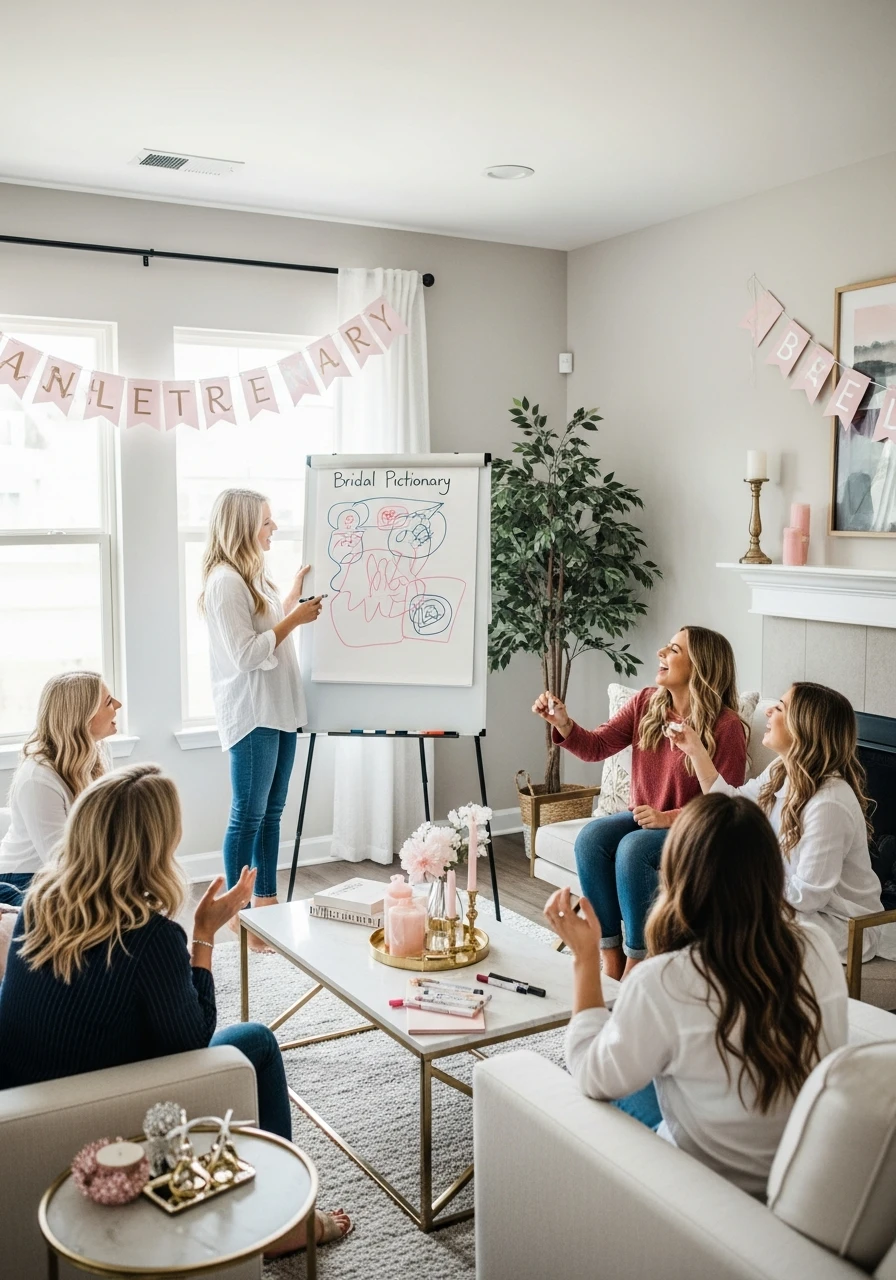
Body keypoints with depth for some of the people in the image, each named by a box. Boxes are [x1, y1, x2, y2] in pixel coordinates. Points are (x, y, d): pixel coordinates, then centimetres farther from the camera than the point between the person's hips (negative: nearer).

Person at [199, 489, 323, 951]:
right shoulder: (224, 581, -16)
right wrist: (294, 618, -17)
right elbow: (246, 654, -20)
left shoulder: (251, 575, 14)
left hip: (279, 710, 9)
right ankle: (239, 915, 9)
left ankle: (266, 903, 23)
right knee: (248, 817, -1)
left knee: (271, 813, 14)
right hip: (251, 715, -9)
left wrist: (295, 594, 16)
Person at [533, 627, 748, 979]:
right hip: (643, 817, 6)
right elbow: (597, 746, -1)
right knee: (590, 838, -21)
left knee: (633, 849, -31)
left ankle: (636, 960, -16)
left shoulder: (726, 726, -16)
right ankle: (611, 955, -13)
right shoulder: (646, 703, 1)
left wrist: (668, 818, -24)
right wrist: (563, 724, -20)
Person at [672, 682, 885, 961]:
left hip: (840, 925, -8)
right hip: (801, 905, 8)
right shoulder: (782, 772, -2)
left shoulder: (829, 804, -30)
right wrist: (695, 750, 7)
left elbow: (807, 895, -26)